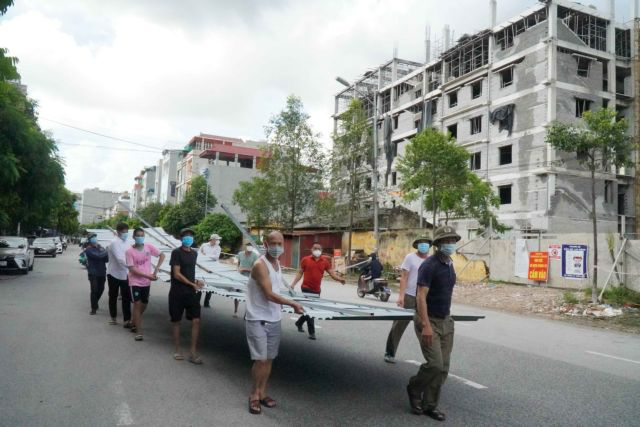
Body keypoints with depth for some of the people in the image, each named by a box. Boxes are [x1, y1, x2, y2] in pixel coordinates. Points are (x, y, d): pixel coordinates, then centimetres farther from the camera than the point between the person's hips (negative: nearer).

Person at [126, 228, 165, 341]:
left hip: (146, 282, 4)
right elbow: (132, 269, -15)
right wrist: (148, 276, -19)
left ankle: (134, 323, 39)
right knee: (137, 305, -6)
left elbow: (162, 255, 2)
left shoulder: (149, 247, -4)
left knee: (144, 305, 15)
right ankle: (139, 332, -1)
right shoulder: (130, 251, -13)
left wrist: (156, 270, -9)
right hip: (135, 282, -4)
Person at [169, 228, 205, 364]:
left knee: (196, 320, -3)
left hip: (191, 292, 5)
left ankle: (193, 352, 3)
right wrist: (192, 284, -15)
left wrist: (196, 281, 4)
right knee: (176, 321, 9)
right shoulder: (176, 252, -9)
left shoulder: (194, 253, 10)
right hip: (177, 293, -5)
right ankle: (177, 349, 24)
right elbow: (177, 274, -14)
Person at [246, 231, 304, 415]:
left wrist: (281, 305, 3)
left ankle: (262, 393, 27)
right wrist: (293, 304, -18)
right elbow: (269, 295, -22)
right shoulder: (260, 265, -18)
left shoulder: (278, 264, 8)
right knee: (261, 360, -5)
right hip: (258, 320, -7)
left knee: (269, 359, 13)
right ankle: (254, 395, 14)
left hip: (274, 320, 7)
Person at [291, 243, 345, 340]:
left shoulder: (325, 261, 4)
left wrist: (339, 279, -17)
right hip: (306, 288, -4)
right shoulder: (305, 260, -2)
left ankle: (299, 323, 40)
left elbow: (332, 273, 1)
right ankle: (311, 332, 3)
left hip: (316, 290, 4)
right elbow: (300, 273, 3)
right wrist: (293, 284, -5)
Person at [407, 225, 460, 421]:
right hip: (429, 321, -8)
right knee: (435, 364, -11)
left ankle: (429, 405, 18)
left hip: (446, 321, 8)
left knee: (443, 368, 6)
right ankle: (414, 387, 17)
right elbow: (421, 297, -21)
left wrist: (447, 317, 16)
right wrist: (426, 325, -26)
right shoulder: (429, 265, -16)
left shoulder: (450, 265, 10)